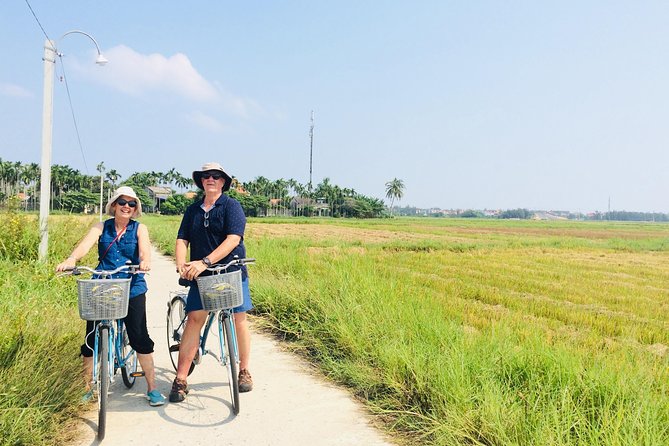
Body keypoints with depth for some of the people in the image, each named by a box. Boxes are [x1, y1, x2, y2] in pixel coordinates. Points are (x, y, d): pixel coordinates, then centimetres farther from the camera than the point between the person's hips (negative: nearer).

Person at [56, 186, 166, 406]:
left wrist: (145, 261, -39)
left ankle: (152, 389, 9)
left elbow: (144, 248, -15)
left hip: (132, 289, -1)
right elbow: (85, 244, -12)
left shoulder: (139, 228, 5)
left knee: (140, 337, -4)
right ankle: (86, 388, 25)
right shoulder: (101, 227, 6)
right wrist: (71, 259, -33)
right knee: (91, 339, 5)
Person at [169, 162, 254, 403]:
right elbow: (182, 240, 5)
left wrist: (205, 262, -26)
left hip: (232, 272, -3)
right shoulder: (193, 210, 10)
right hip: (201, 275, 3)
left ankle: (244, 371, 23)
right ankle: (180, 380, 1)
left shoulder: (232, 206, -5)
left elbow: (233, 239, -17)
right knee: (193, 320, -5)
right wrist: (181, 264, -16)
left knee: (239, 320, 5)